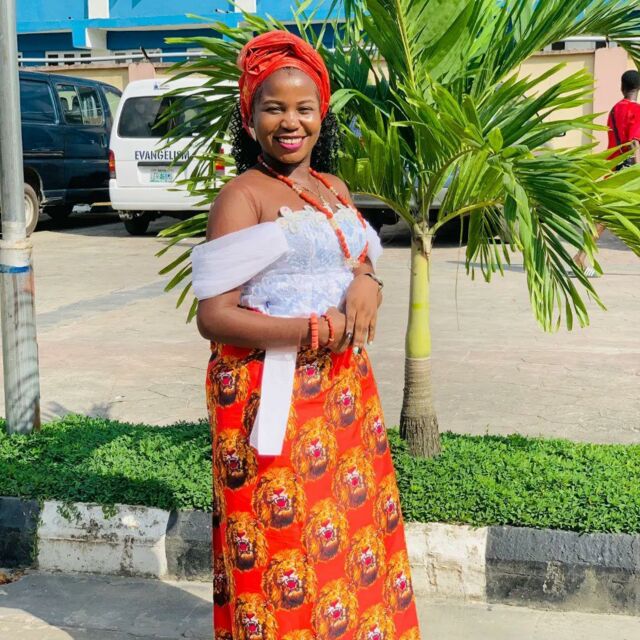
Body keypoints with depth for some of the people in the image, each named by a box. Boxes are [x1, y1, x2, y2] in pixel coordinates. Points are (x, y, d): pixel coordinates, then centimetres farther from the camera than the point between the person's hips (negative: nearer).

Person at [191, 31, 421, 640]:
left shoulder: (334, 188, 11)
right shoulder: (243, 196, -10)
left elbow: (361, 266, 19)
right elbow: (213, 315, -17)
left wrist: (366, 283, -5)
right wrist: (317, 330, -20)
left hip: (344, 387, 7)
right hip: (273, 393, -7)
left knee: (350, 530, 14)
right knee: (284, 545, 1)